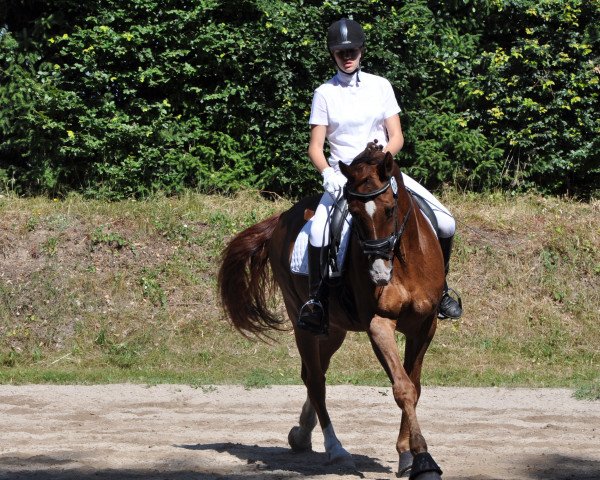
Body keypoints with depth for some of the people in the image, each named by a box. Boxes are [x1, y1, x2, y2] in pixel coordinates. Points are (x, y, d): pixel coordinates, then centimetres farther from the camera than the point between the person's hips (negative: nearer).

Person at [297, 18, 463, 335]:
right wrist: (328, 174, -21)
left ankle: (439, 289, 10)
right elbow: (315, 147, 0)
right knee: (319, 232, -31)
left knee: (445, 223, -11)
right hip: (342, 176, -2)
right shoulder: (325, 94, 3)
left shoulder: (380, 86, 6)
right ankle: (315, 299, -12)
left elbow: (396, 138, 3)